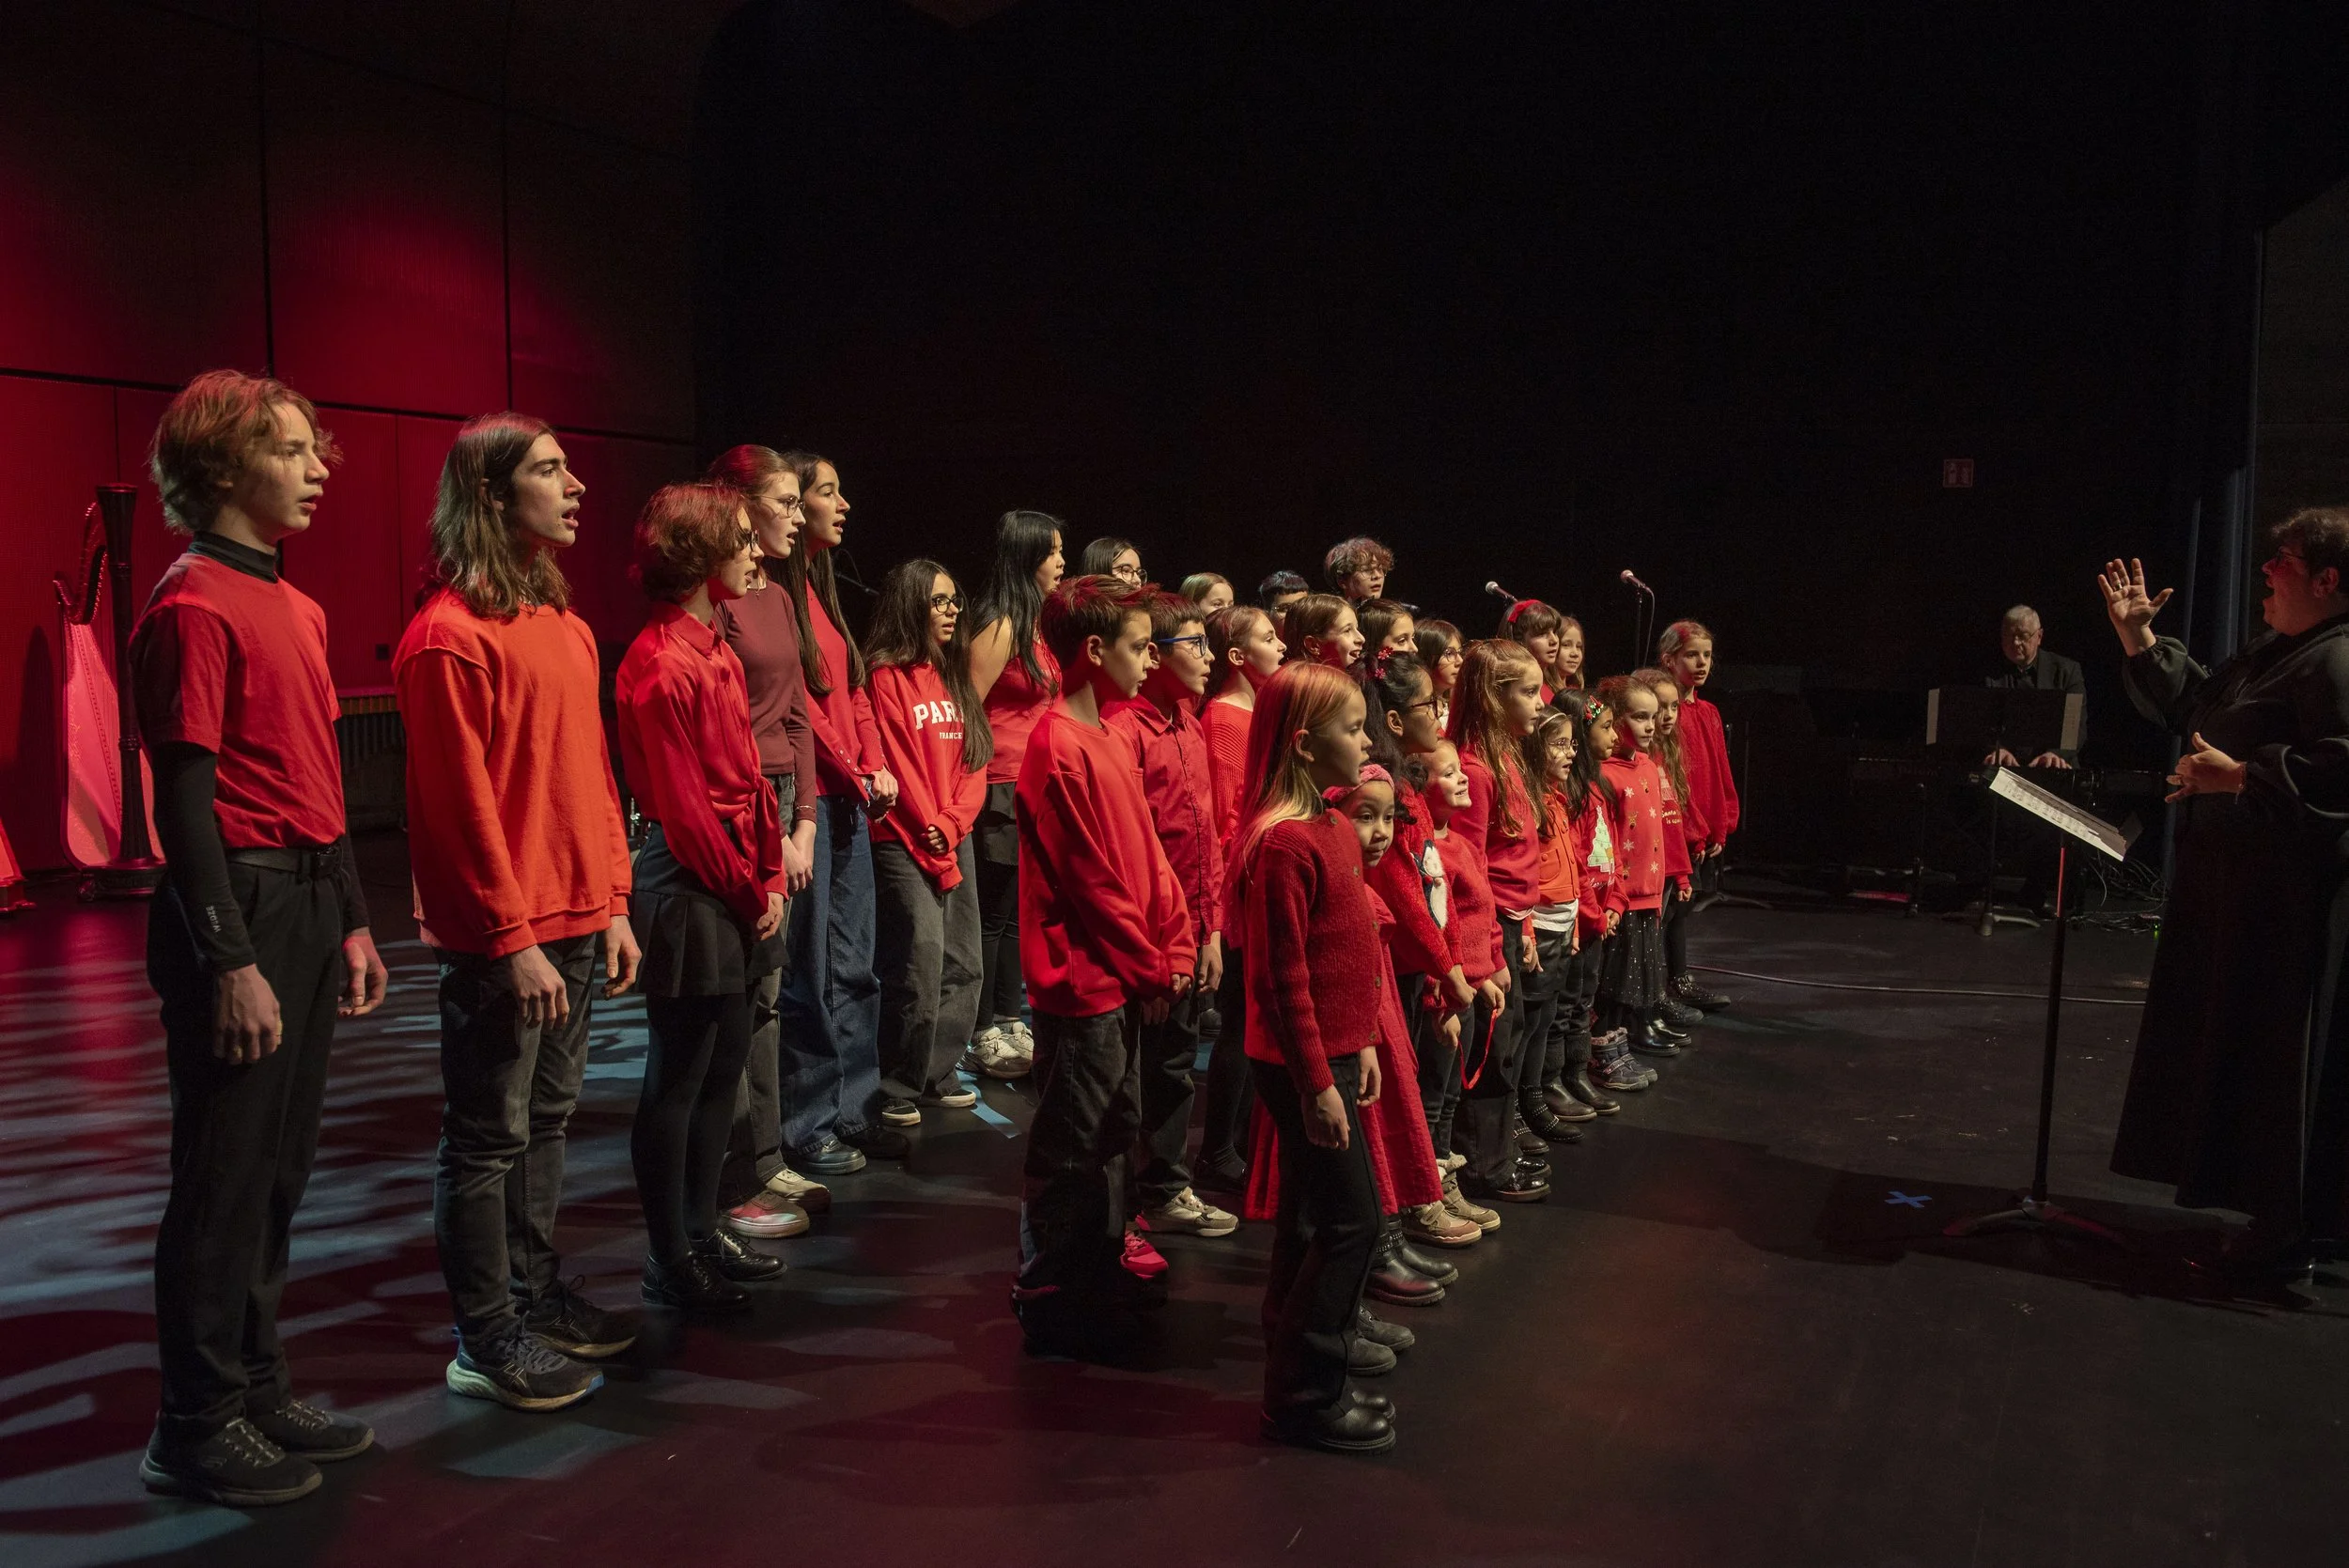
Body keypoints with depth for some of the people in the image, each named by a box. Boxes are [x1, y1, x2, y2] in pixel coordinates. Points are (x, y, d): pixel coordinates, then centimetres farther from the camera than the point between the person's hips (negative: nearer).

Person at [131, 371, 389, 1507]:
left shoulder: (294, 605, 15)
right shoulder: (193, 606, -12)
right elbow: (185, 797, -16)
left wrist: (350, 921, 18)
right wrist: (231, 962, -18)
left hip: (308, 904, 9)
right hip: (242, 903, -9)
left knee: (279, 1168, 15)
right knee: (226, 1175, 0)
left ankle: (256, 1394, 28)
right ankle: (196, 1432, 14)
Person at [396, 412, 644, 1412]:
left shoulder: (564, 626, 14)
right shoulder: (449, 636, -13)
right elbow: (463, 805, -16)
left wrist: (612, 903, 13)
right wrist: (514, 939, -16)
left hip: (577, 924, 8)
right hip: (500, 938, -8)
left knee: (548, 1119, 16)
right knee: (488, 1137, 2)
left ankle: (535, 1293, 29)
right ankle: (487, 1339, 13)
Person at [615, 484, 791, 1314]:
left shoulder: (718, 652, 13)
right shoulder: (660, 666, -17)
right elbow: (681, 808, -17)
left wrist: (770, 875, 5)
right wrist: (747, 893, -10)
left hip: (737, 884, 10)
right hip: (690, 887, -10)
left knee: (722, 1067, 17)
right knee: (677, 1081, 2)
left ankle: (701, 1231, 30)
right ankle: (670, 1262, 14)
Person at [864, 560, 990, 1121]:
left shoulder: (953, 675, 16)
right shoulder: (886, 676, -6)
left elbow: (975, 761, 10)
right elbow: (899, 766, -10)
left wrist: (951, 826, -7)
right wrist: (935, 853, -10)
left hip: (954, 839, 7)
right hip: (906, 842, -7)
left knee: (963, 966, 7)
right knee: (920, 965, -12)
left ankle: (935, 1072, 19)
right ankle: (898, 1085, 1)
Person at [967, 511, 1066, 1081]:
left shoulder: (1035, 625, 13)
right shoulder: (1001, 627, -13)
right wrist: (981, 781, -11)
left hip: (1034, 788, 8)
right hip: (1001, 789, -8)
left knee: (1017, 913, 14)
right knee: (993, 916, 0)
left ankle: (1010, 1024, 24)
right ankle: (982, 1036, 9)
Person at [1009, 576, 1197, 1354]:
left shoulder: (1110, 740, 11)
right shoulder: (1060, 749, -19)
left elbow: (1146, 853, 12)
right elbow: (1090, 879, -19)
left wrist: (1175, 949, 4)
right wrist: (1148, 969, -12)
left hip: (1124, 979, 10)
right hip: (1083, 979, -10)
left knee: (1114, 1129, 20)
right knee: (1069, 1145, 2)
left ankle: (1101, 1268, 35)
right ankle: (1048, 1298, 15)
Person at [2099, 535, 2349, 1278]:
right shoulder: (2276, 652, 15)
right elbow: (2191, 703, 23)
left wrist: (2238, 776, -25)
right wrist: (2139, 639, 16)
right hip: (2236, 887, 11)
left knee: (2282, 1055, -3)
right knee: (2238, 1045, 16)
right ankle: (2278, 1208, 28)